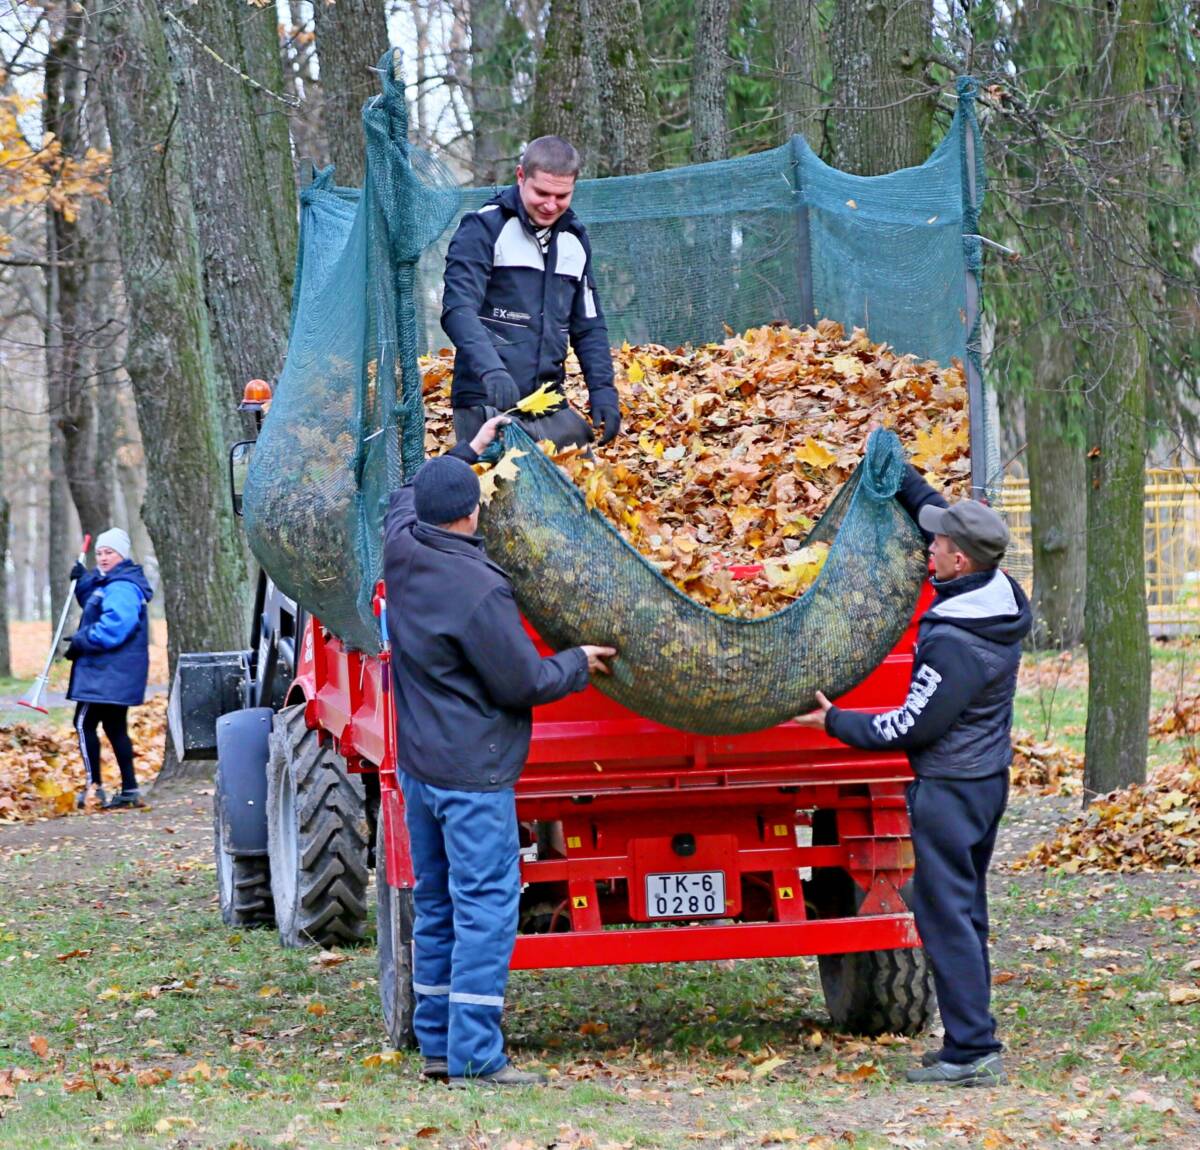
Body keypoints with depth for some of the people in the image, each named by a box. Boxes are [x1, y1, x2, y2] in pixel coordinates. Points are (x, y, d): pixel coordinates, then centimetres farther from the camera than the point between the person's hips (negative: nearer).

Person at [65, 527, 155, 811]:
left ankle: (94, 787, -12)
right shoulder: (108, 582, 17)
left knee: (85, 724, -10)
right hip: (113, 673, 11)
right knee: (114, 727, 14)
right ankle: (129, 790, 15)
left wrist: (81, 642, -17)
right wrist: (83, 581, 16)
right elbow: (93, 605, 33)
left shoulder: (122, 588, -17)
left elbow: (112, 628, -27)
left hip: (109, 673, -11)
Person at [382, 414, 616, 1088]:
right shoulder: (478, 590, -22)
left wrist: (468, 453, 31)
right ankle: (475, 1057, -8)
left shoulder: (402, 549, 0)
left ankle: (438, 1043, 21)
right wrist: (578, 664, 3)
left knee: (436, 905, 15)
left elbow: (405, 501, 26)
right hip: (472, 773, -9)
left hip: (417, 764, 9)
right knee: (486, 907, -6)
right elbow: (525, 684, -14)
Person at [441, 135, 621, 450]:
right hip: (487, 405, -6)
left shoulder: (574, 239, 16)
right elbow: (458, 310, -15)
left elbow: (589, 326, 21)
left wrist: (603, 391, 6)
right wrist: (490, 370, -31)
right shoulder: (485, 228, -4)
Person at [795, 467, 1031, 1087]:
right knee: (963, 910, 15)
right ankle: (972, 1042, 20)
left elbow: (912, 727, -18)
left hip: (949, 790, -10)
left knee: (946, 913, -6)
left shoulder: (955, 643, -25)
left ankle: (972, 1050, -7)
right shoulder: (1001, 600, 2)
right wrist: (898, 476, 23)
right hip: (987, 777, 10)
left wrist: (836, 721, -7)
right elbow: (937, 511, 18)